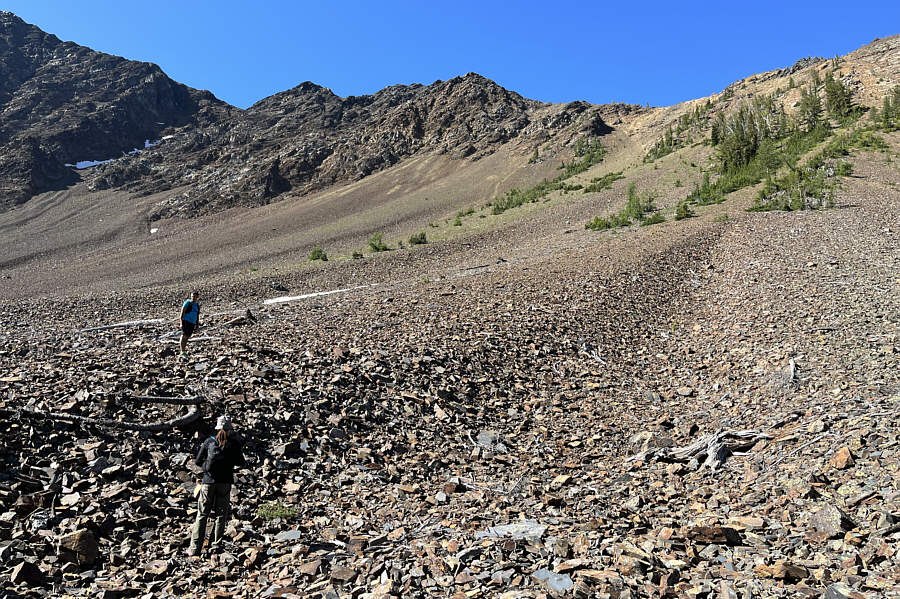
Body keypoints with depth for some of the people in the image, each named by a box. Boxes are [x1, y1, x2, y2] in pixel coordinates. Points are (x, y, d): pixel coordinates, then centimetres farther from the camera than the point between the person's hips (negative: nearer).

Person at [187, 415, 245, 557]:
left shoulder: (209, 442, 0)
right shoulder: (234, 443, -1)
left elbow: (197, 461, 4)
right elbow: (240, 463, 7)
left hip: (208, 482, 0)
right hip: (225, 483, 0)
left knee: (202, 515, 7)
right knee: (221, 516, 9)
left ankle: (195, 548, 4)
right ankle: (216, 546, 7)